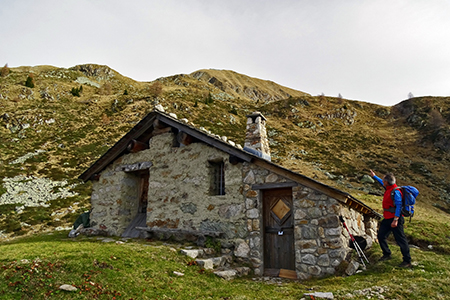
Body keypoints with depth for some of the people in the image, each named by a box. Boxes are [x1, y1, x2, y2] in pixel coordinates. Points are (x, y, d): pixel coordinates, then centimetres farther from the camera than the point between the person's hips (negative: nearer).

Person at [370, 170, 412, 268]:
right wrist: (374, 176, 42)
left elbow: (399, 206, -23)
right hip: (387, 219, 10)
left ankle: (407, 261, 9)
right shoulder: (388, 188, 7)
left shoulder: (395, 192, -21)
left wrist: (395, 220, -27)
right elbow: (381, 182, 30)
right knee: (381, 236, 14)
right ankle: (387, 254, 30)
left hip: (395, 219, -10)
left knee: (400, 240, -2)